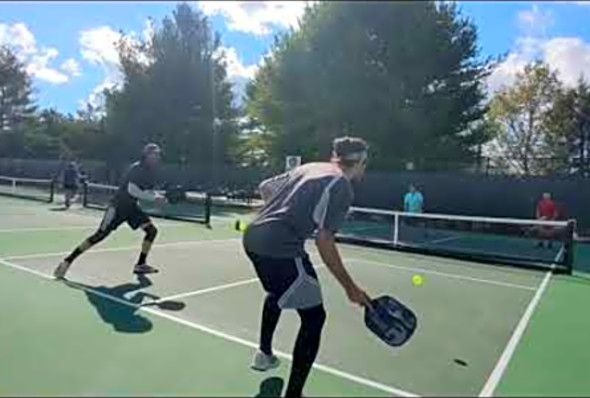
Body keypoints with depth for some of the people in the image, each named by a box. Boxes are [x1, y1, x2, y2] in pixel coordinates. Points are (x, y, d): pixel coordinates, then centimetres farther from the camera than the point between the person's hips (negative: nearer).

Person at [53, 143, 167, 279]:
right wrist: (153, 198, -25)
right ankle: (67, 261, 2)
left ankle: (140, 265, 8)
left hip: (131, 207, 8)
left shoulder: (151, 172, 6)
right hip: (118, 205, -8)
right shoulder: (136, 168, -17)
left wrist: (158, 197, -6)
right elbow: (132, 190, -27)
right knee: (100, 235, -11)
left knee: (152, 230, -2)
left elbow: (148, 191, 15)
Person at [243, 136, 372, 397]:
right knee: (314, 317, 4)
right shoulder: (342, 187, -7)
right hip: (281, 248, -9)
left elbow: (265, 188, 24)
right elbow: (323, 241, -14)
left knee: (278, 293, 34)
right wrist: (350, 288, -8)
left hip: (253, 237, 9)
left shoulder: (306, 168, 16)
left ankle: (264, 353, 51)